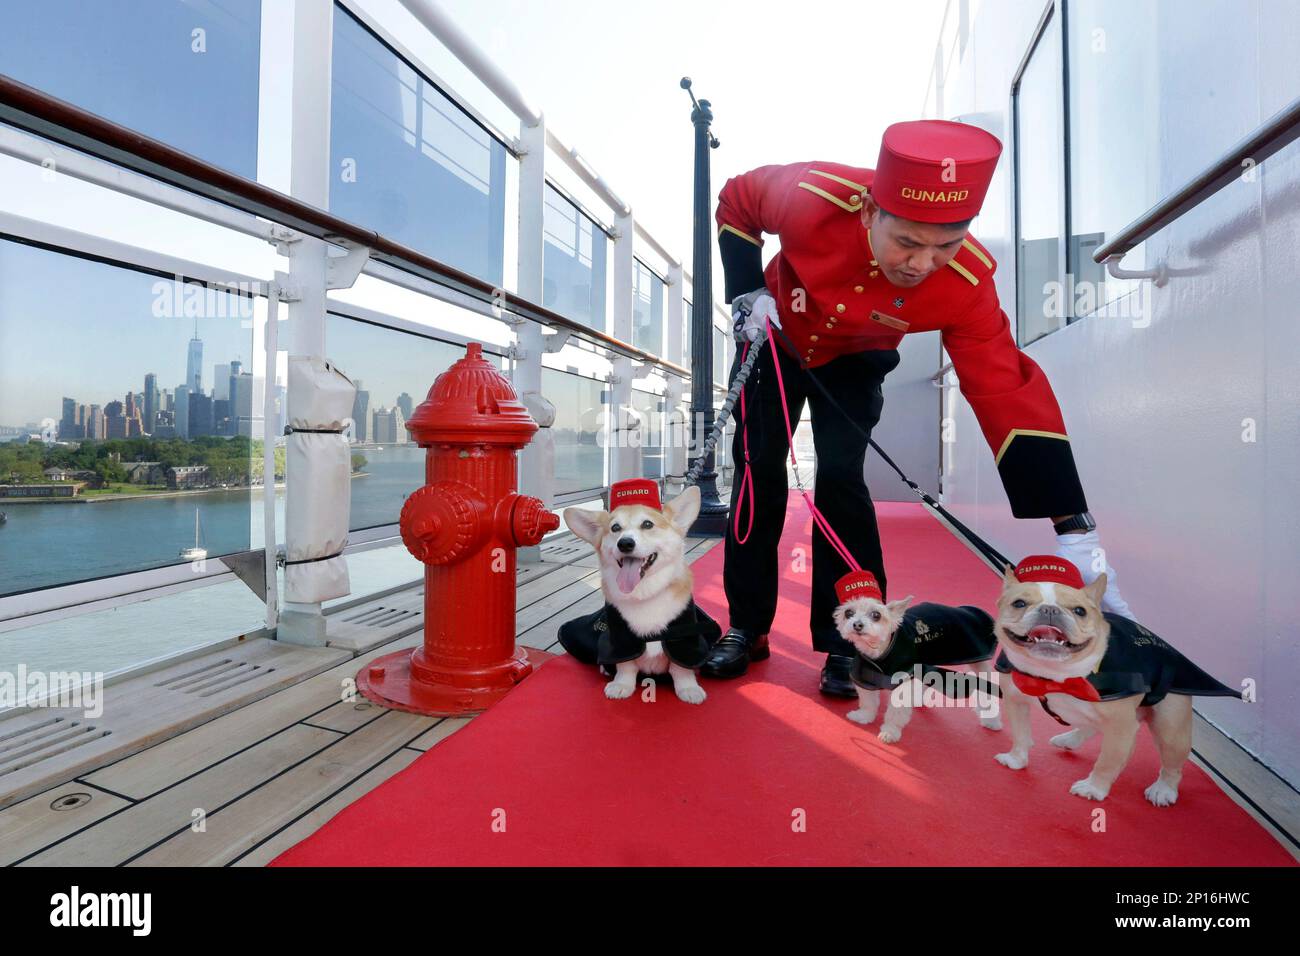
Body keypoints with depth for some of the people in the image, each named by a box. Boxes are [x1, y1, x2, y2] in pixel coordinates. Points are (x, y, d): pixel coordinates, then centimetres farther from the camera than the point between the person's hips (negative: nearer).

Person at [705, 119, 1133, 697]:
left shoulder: (965, 284, -33)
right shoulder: (813, 197, -36)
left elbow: (1010, 396, -34)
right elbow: (737, 199, -13)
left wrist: (1075, 532, -38)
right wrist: (747, 292, -21)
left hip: (854, 360, 0)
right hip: (774, 339, 1)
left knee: (840, 476, -13)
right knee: (758, 470, -5)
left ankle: (847, 639, 2)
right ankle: (747, 626, 7)